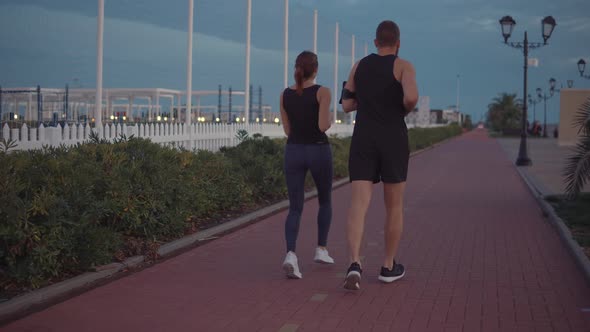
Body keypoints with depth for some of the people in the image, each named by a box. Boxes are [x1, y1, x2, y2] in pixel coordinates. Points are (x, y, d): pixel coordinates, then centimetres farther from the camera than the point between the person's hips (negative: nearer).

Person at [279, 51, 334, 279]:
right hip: (319, 151, -3)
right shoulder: (322, 92, -9)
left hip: (293, 152, 3)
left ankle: (291, 254, -21)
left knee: (295, 209, 2)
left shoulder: (285, 94, 4)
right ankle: (321, 250, 23)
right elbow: (323, 126, -17)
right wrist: (329, 120, 6)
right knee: (325, 200, 23)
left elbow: (288, 130, 10)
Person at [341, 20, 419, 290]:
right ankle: (389, 267, 22)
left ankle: (354, 264, -29)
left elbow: (347, 105, 16)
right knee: (394, 205, 14)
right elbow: (411, 97, -23)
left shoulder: (359, 66, 11)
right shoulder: (404, 66, -4)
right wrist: (406, 108, 1)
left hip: (363, 142, 2)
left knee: (358, 205, -7)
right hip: (393, 143, -2)